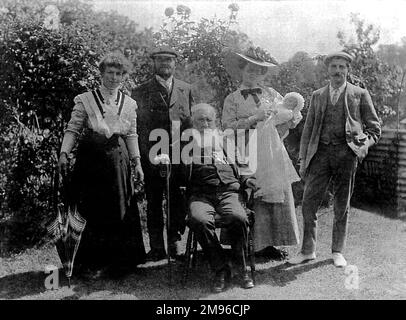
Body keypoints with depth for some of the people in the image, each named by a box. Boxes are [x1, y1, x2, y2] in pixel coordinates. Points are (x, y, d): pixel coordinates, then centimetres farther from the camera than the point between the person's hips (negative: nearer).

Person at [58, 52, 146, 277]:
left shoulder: (129, 104, 10)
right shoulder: (85, 100, 2)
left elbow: (132, 135, 12)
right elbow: (73, 130, -1)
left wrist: (137, 162, 5)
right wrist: (64, 153, -14)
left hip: (118, 162, 3)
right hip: (91, 160, -2)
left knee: (121, 211, 4)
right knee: (94, 212, -1)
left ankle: (117, 261, 18)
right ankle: (94, 262, 13)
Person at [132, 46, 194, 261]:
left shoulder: (186, 90, 14)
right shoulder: (141, 92, 6)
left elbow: (193, 122, 14)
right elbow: (138, 125, 1)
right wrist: (147, 154, -9)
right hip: (153, 155, -1)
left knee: (178, 200, 2)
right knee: (154, 203, 4)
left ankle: (174, 241, 16)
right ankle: (157, 248, 12)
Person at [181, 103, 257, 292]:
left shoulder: (223, 140, 26)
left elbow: (236, 171, 33)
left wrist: (245, 181, 15)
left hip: (227, 192, 2)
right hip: (200, 194, -1)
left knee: (238, 218, -32)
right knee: (199, 220, -35)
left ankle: (242, 268, -10)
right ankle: (221, 270, -17)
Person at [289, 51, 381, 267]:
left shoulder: (360, 95, 9)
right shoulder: (317, 96, 15)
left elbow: (374, 127, 10)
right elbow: (308, 129, 14)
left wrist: (365, 144, -9)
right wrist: (303, 159, 8)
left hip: (346, 152, -2)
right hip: (321, 152, 2)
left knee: (342, 206, 6)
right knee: (308, 204, -3)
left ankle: (337, 252, 19)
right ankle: (308, 251, 10)